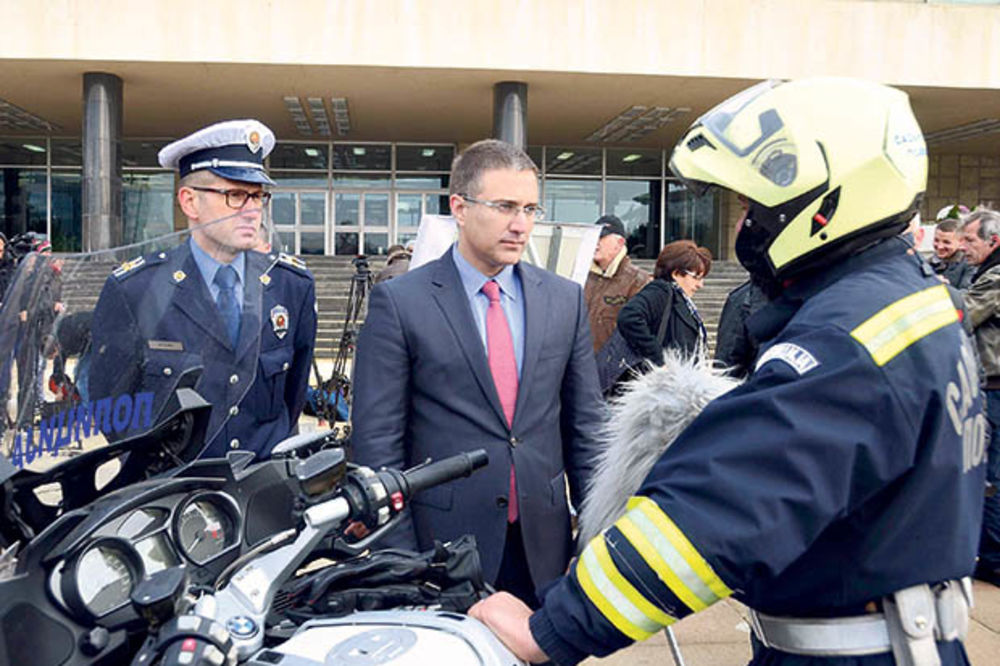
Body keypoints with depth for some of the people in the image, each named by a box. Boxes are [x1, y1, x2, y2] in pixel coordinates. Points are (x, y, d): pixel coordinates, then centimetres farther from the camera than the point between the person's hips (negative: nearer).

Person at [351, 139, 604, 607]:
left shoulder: (565, 300, 5)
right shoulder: (398, 302, -6)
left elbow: (585, 426, 9)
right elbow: (377, 440, -6)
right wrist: (400, 562, -8)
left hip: (544, 550, 3)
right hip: (444, 550, -3)